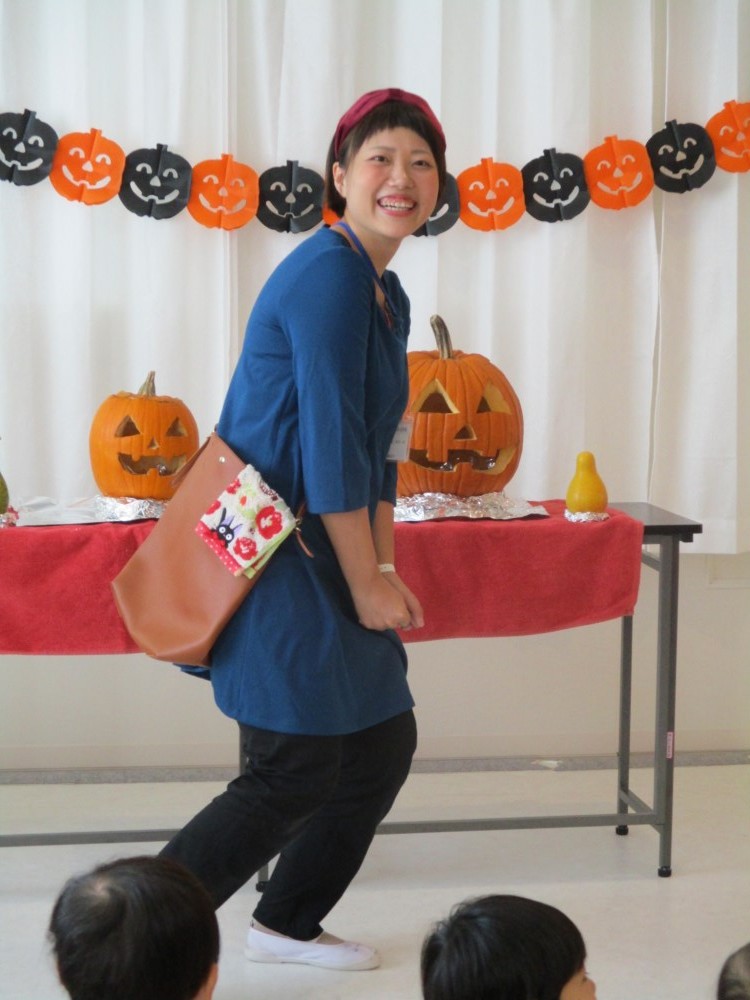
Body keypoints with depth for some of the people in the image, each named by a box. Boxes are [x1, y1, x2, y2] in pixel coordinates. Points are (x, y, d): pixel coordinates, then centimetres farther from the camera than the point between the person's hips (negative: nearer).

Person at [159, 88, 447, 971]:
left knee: (383, 747, 15)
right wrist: (366, 587, -14)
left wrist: (385, 572, 10)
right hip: (267, 555, -10)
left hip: (321, 554, 10)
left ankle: (286, 925, 32)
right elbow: (329, 444, -20)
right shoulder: (328, 276, -17)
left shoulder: (388, 295, 14)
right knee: (297, 774, -6)